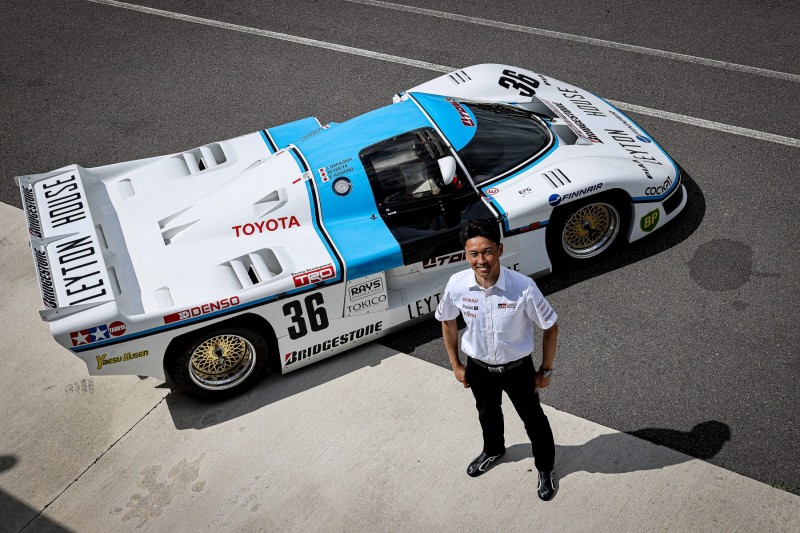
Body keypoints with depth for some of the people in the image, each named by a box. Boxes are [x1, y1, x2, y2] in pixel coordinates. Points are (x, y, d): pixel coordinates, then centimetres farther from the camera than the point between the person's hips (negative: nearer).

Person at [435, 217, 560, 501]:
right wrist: (456, 365, 4)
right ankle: (493, 450, 61)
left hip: (517, 368, -2)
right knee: (487, 413, 29)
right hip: (478, 367, 3)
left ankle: (546, 468, 47)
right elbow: (447, 321, -2)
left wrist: (546, 371, -8)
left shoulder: (523, 287, -31)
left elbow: (550, 327, -15)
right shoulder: (457, 285, -23)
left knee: (533, 418, 20)